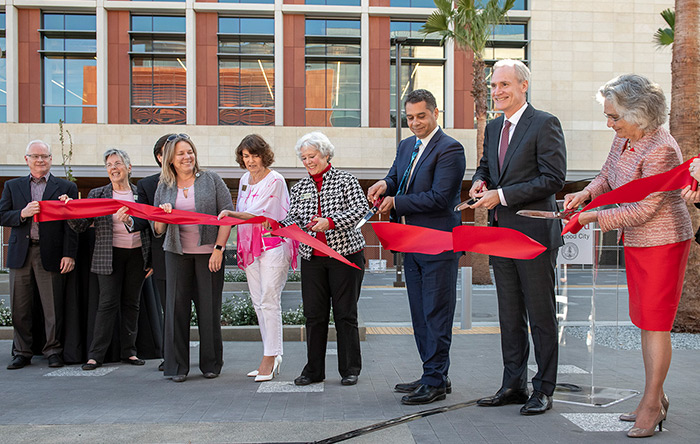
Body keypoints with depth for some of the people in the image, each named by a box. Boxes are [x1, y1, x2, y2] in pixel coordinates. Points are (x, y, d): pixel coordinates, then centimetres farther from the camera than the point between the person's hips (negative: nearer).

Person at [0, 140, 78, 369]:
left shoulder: (66, 187, 5)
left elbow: (71, 224, 0)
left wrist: (69, 255, -8)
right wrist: (22, 213, -13)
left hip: (50, 254, -2)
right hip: (20, 253, 3)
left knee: (53, 308, 1)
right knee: (20, 308, 8)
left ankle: (53, 351, 13)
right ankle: (22, 352, 20)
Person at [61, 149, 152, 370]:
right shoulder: (97, 195, 4)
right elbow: (81, 226, 0)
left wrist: (151, 259, 5)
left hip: (137, 254, 2)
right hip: (110, 256, -2)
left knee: (132, 303, 7)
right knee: (108, 304, -4)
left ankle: (129, 351, 16)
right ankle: (95, 355, 2)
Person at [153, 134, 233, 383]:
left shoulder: (211, 180, 3)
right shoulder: (164, 187, 10)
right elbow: (158, 231, 12)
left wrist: (219, 248, -9)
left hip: (208, 252, -2)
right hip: (177, 253, 2)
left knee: (209, 307, 1)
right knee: (177, 306, 0)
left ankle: (211, 363, 14)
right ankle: (177, 365, 10)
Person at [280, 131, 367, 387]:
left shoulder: (346, 180, 0)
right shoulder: (300, 188, 13)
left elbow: (360, 208, -10)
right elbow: (294, 218, 8)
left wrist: (330, 221, -22)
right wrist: (281, 226, -15)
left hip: (346, 254, -4)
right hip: (312, 258, 4)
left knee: (345, 313, 1)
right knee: (314, 314, 4)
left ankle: (350, 369, 12)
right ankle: (314, 370, 15)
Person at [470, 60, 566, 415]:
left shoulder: (545, 124, -9)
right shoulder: (493, 127, 15)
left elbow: (553, 179, -15)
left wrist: (502, 195, -17)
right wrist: (480, 181, 3)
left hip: (534, 233, -7)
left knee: (541, 316, 2)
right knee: (509, 316, 13)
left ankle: (543, 390, 13)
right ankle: (513, 385, 23)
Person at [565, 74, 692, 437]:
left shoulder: (660, 149, -24)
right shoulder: (624, 139, 3)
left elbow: (643, 209, -24)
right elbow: (608, 176, 18)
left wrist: (595, 218, -19)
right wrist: (586, 193, -2)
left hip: (662, 243, -9)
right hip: (636, 242, 9)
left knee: (655, 322, -3)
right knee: (645, 321, 15)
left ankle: (651, 404, 9)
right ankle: (656, 399, 27)